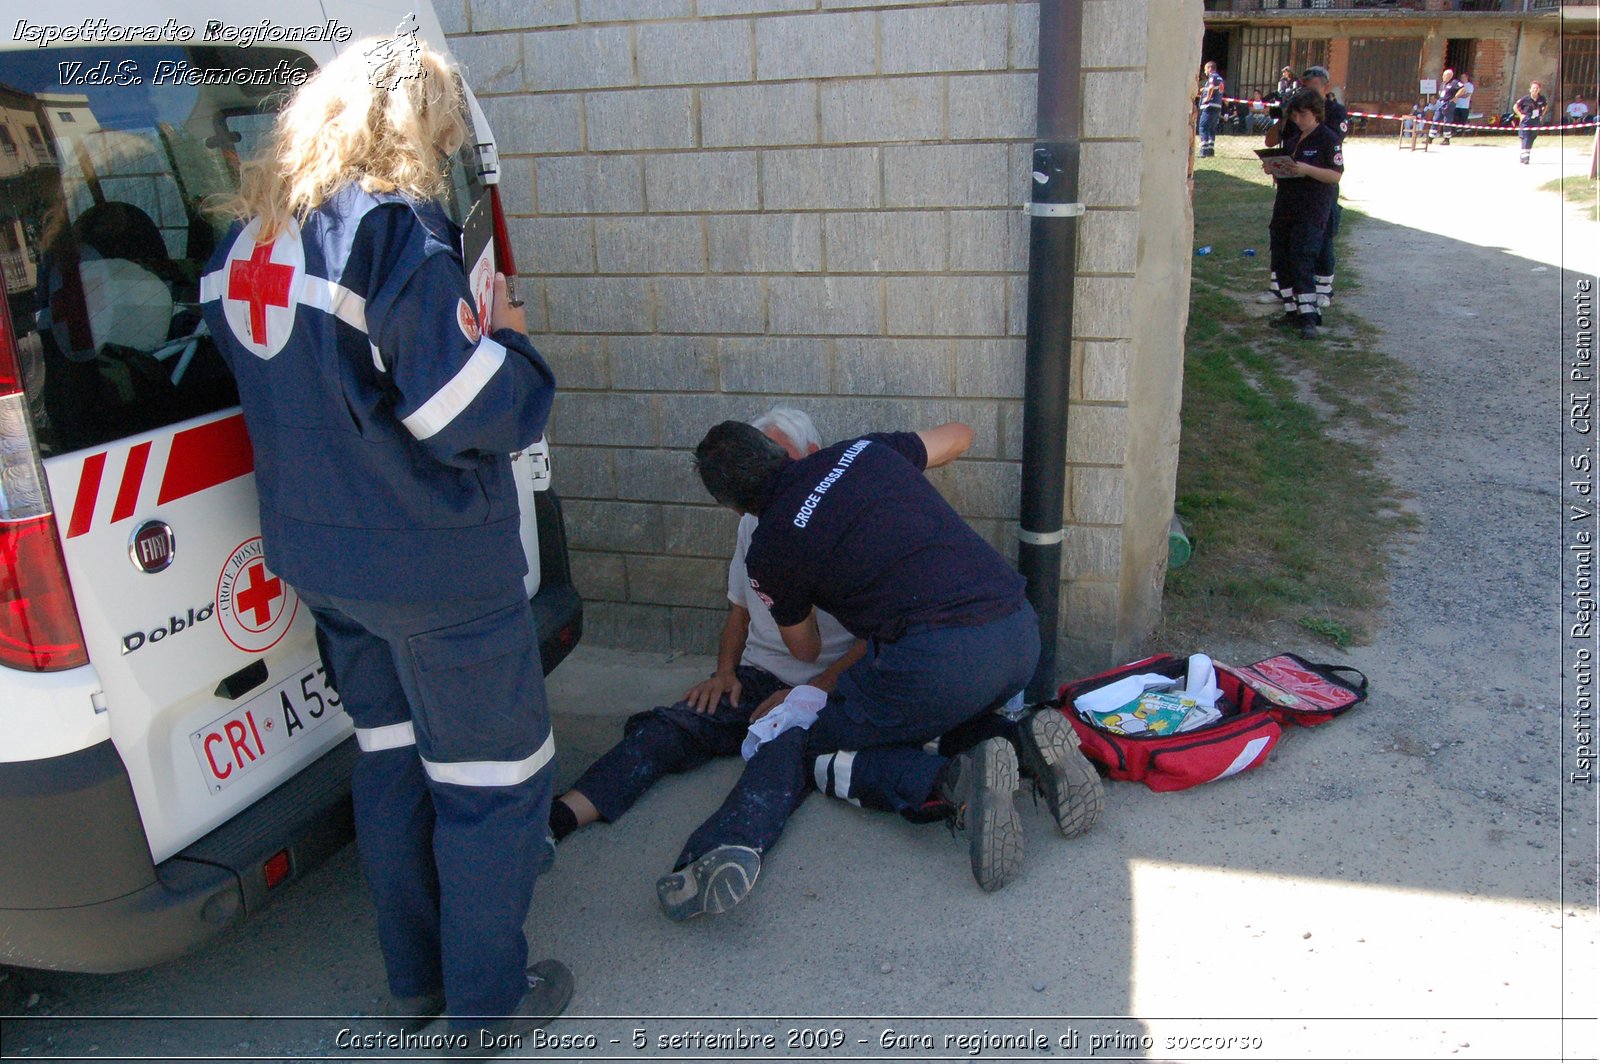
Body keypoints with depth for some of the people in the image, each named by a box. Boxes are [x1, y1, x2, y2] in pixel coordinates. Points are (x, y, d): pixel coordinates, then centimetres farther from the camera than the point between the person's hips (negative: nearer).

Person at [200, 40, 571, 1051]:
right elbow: (473, 415, -23)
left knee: (391, 756, 22)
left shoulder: (247, 235, 7)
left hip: (314, 553, 8)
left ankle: (414, 976, 37)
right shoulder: (397, 229, -19)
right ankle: (489, 999, 23)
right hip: (434, 565, -8)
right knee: (493, 774, 9)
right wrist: (503, 336, -4)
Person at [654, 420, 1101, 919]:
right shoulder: (865, 450, 15)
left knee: (805, 748, 13)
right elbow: (959, 435, 35)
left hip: (938, 660, -6)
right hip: (1022, 633, 7)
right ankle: (1029, 736, 3)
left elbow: (806, 650, 23)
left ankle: (951, 783, -14)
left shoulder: (769, 551, 4)